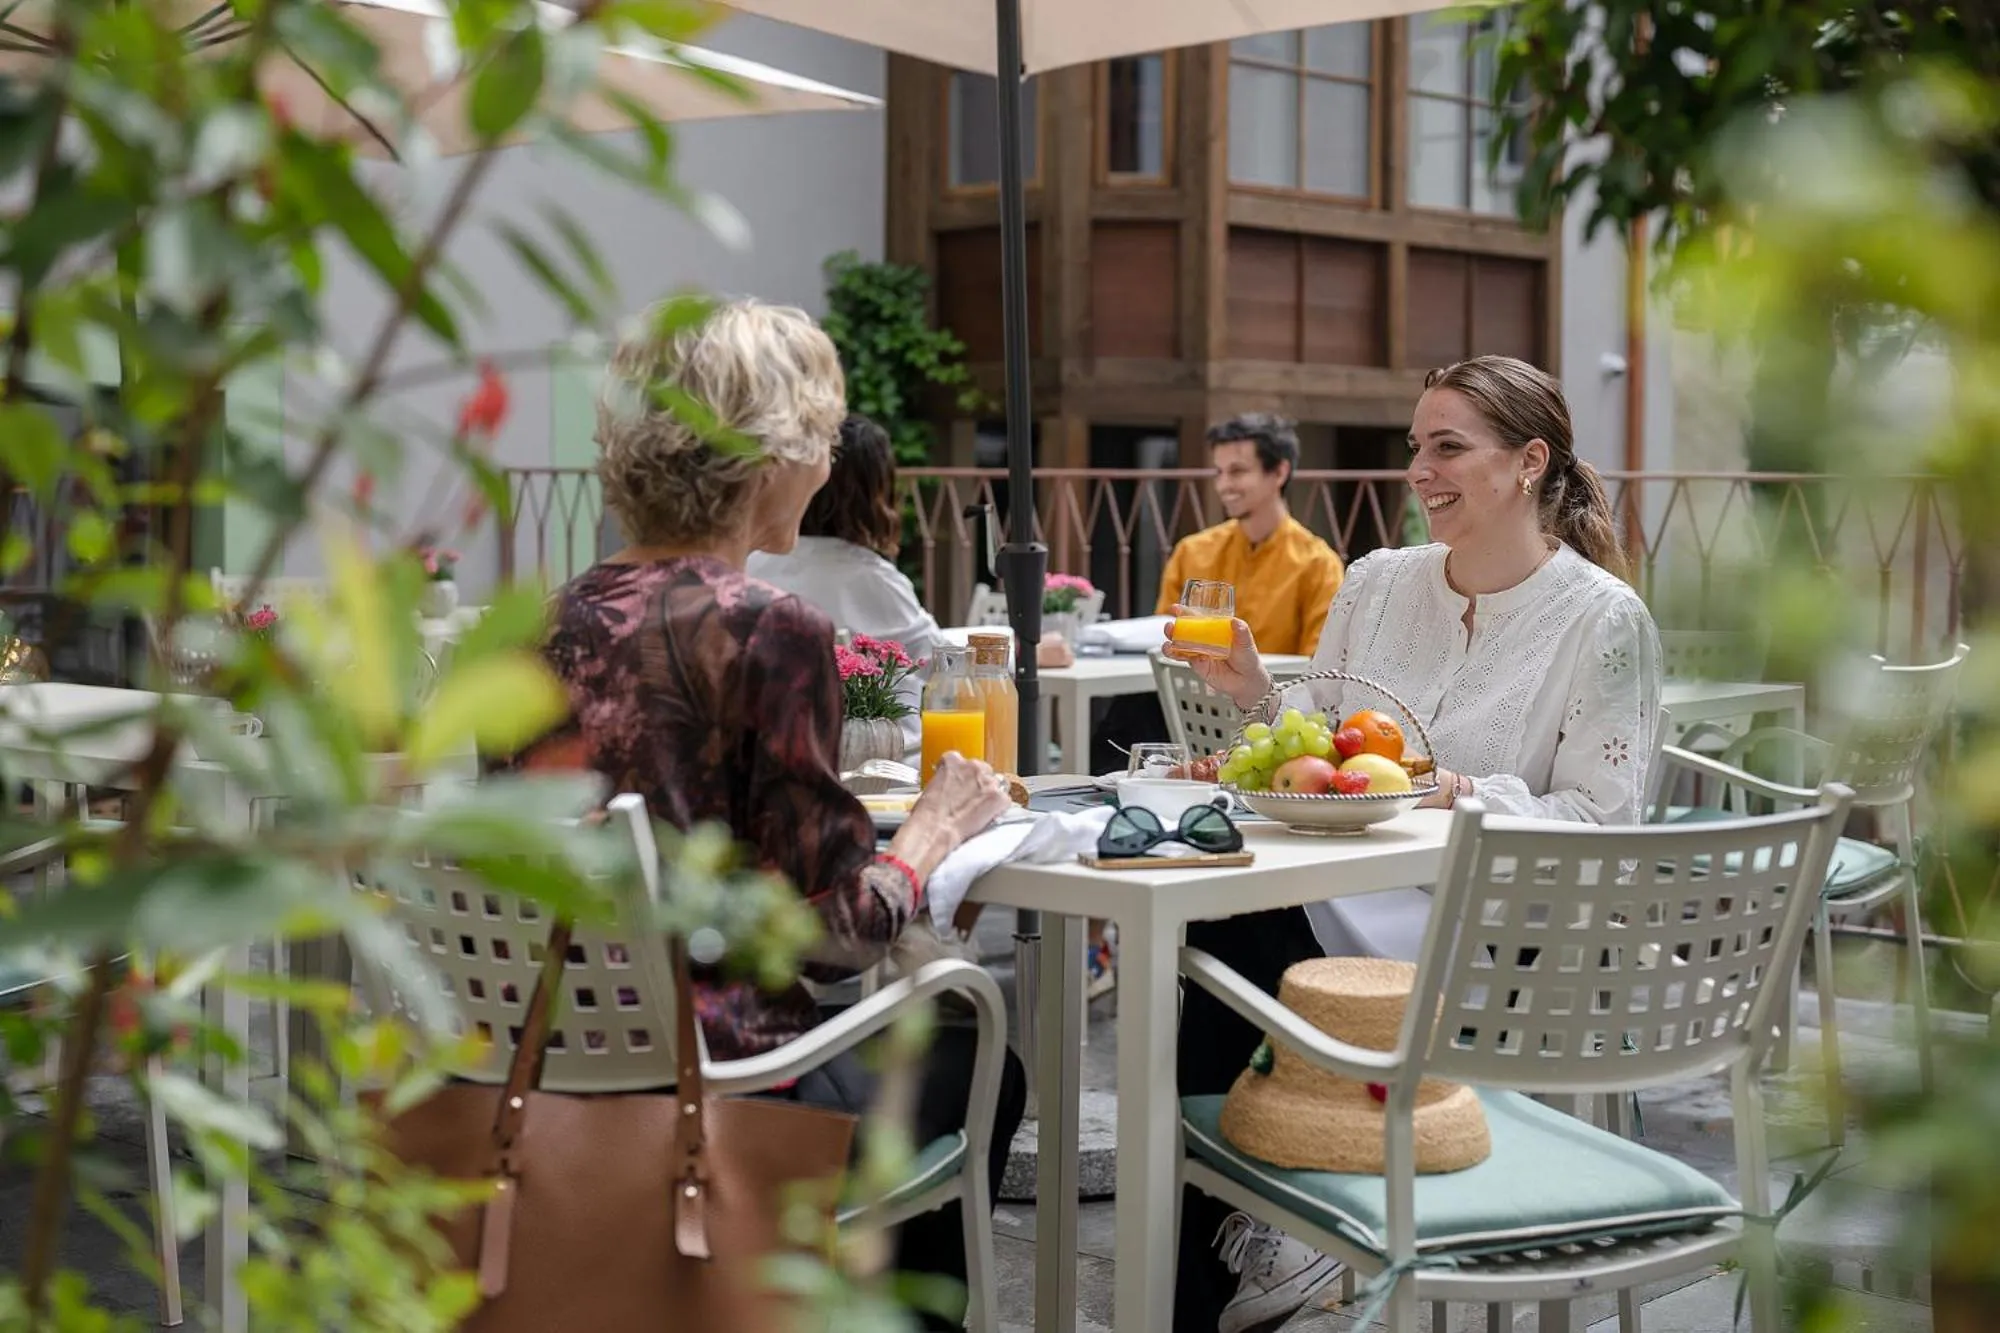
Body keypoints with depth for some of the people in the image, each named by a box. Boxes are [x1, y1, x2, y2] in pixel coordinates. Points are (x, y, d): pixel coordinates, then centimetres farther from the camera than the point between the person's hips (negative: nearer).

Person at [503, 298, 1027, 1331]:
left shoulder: (555, 620, 3)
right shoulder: (769, 632, -18)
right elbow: (829, 926, -17)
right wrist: (932, 834, 1)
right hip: (708, 1074, -7)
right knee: (980, 1065, 22)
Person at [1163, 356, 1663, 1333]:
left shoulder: (1603, 618, -3)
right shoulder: (1376, 583, 12)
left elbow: (1601, 820, -7)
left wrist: (1465, 795, -21)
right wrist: (1255, 696, -3)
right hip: (1354, 886, 5)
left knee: (1238, 940, -29)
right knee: (1220, 915, -29)